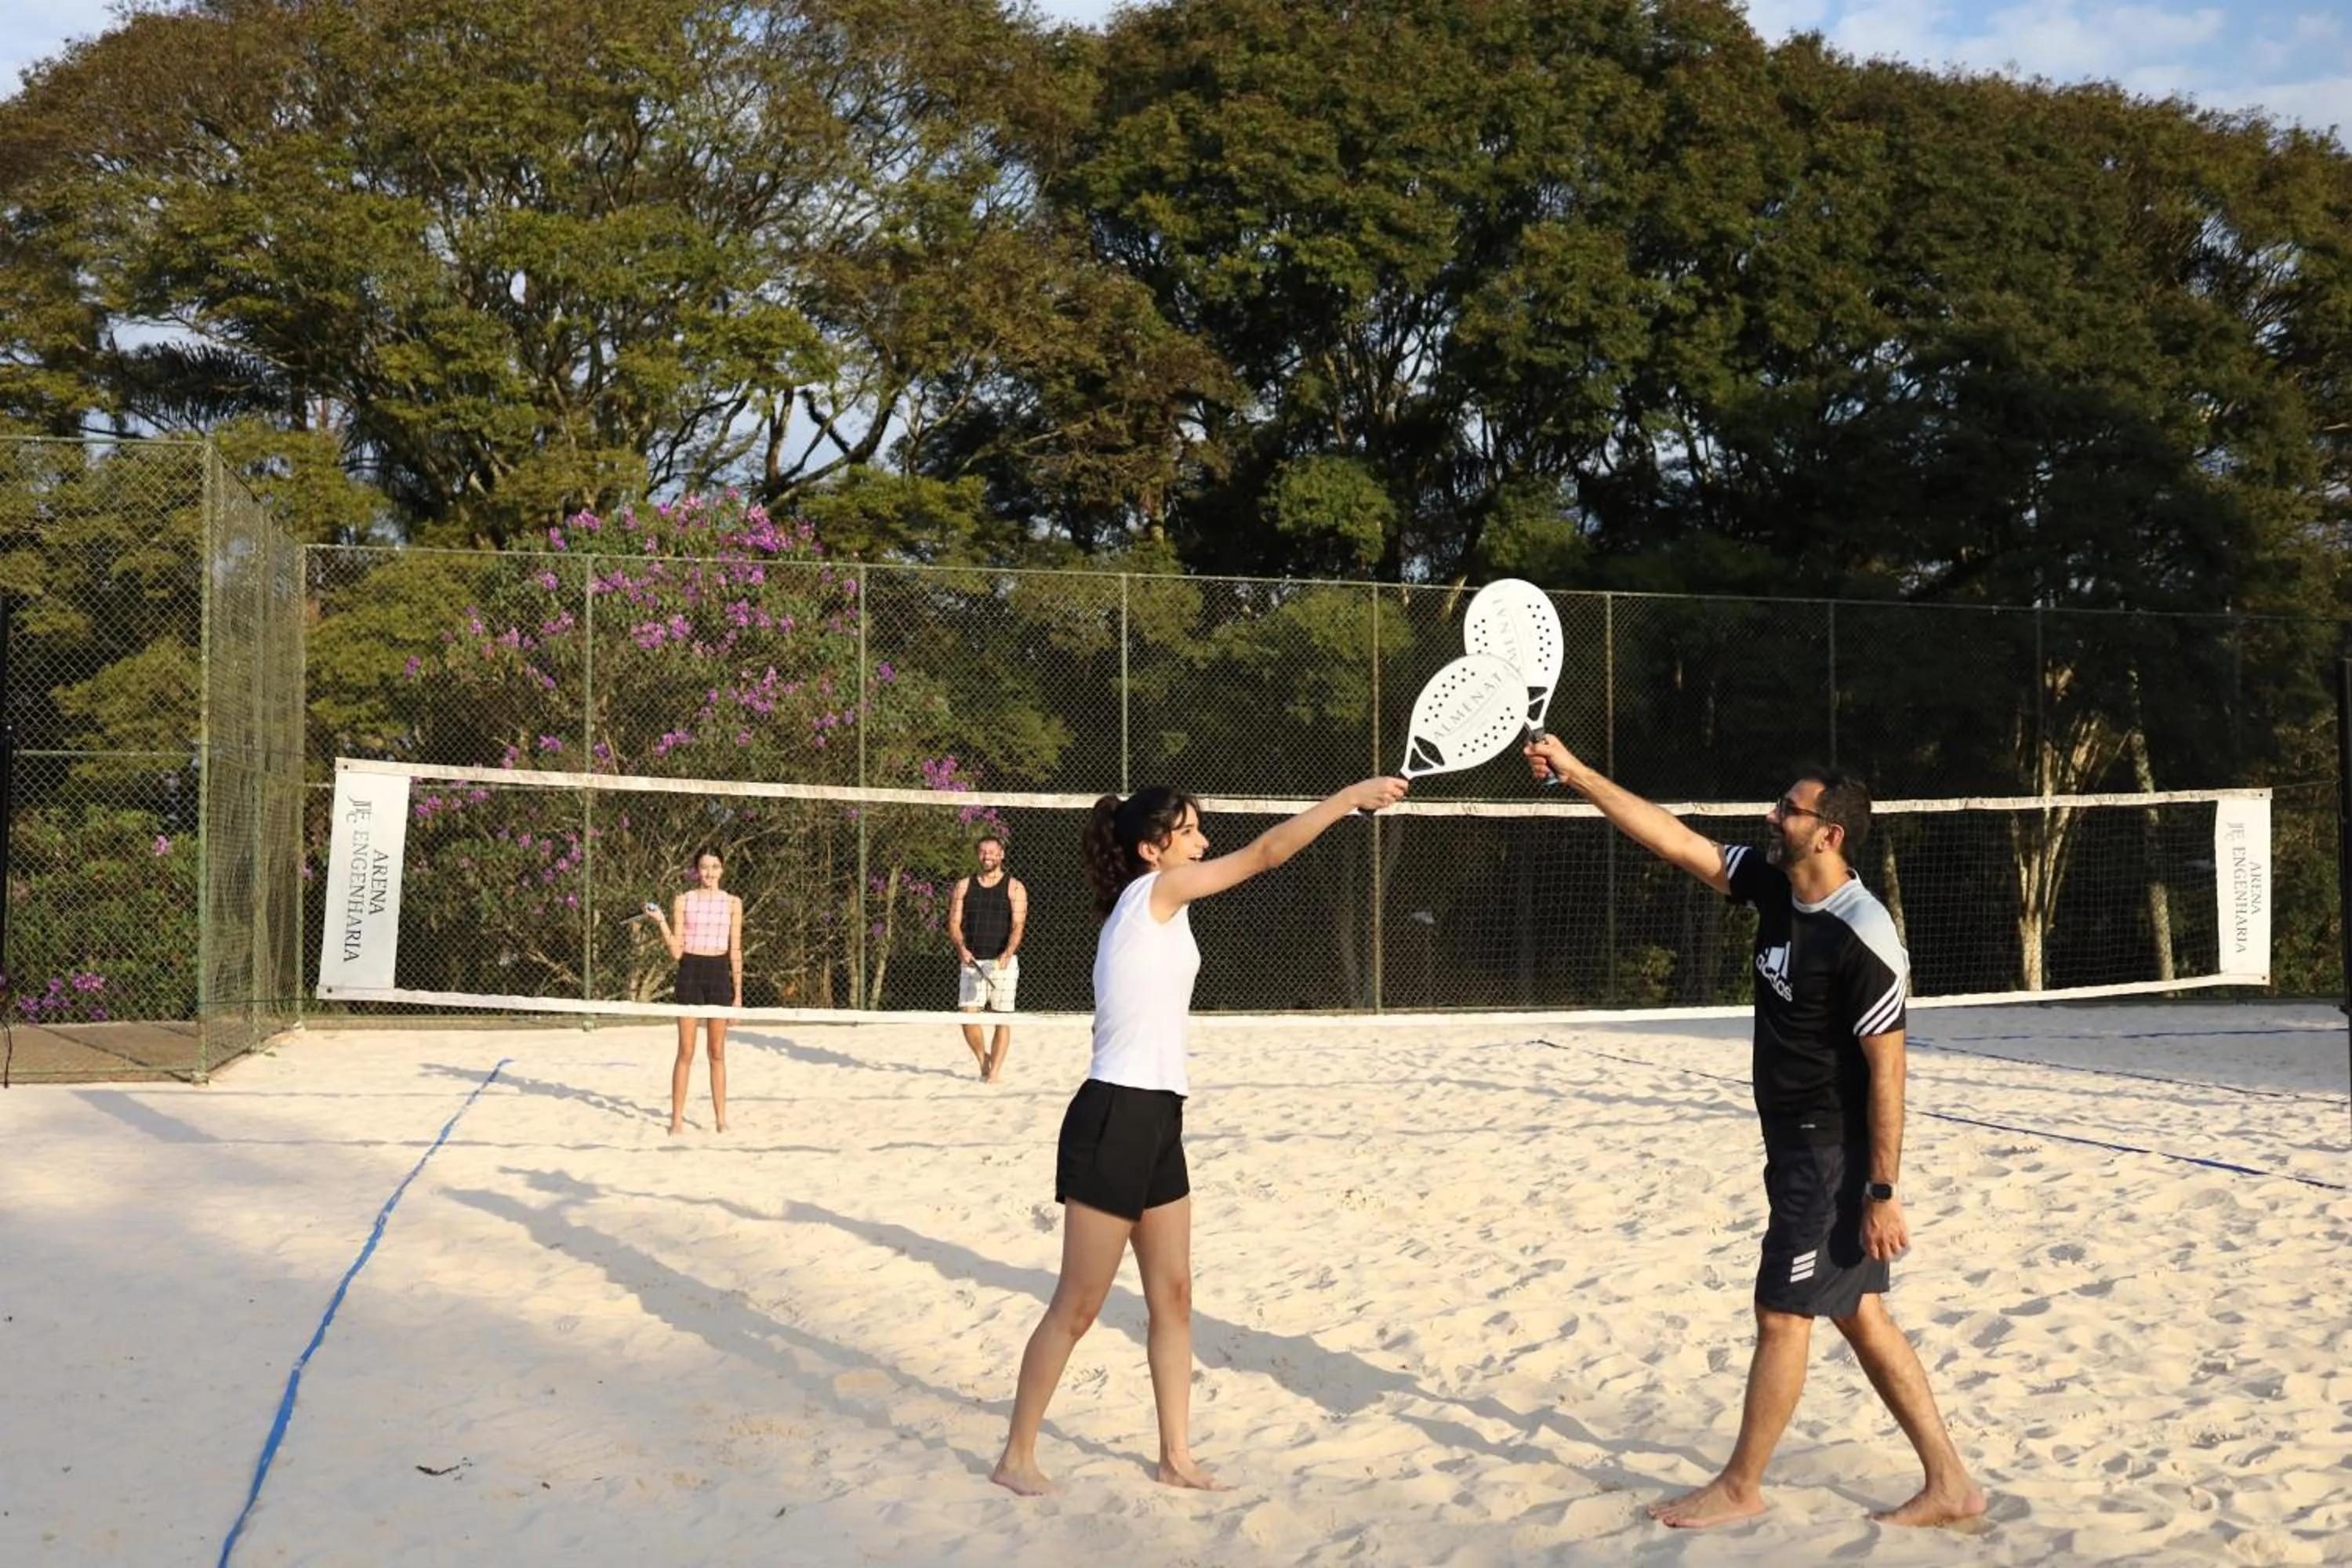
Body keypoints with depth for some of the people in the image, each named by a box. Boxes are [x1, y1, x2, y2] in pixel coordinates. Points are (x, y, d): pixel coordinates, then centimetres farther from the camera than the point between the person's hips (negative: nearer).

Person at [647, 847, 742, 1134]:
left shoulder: (733, 903, 6)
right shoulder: (683, 901, 3)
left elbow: (736, 951, 7)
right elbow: (676, 951, 1)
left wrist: (738, 993, 4)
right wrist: (661, 922, -13)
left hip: (719, 973, 1)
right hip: (691, 972, -1)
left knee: (717, 1053, 6)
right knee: (686, 1051, -1)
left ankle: (721, 1117, 11)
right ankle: (677, 1118, 5)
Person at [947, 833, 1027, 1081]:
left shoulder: (1014, 888, 1)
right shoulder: (964, 886, 10)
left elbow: (1018, 925, -8)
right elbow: (954, 922, 7)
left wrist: (1007, 953, -24)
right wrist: (961, 948, -12)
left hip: (1003, 963, -2)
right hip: (972, 961, 2)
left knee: (1002, 1020, -1)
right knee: (967, 1015, -7)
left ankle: (994, 1072, 7)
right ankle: (983, 1058, 17)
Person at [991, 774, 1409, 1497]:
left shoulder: (1154, 909, 16)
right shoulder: (1154, 890, -10)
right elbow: (1265, 851, -14)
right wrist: (1352, 795, -10)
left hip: (1152, 1121, 9)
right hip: (1116, 1120, -9)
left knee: (1172, 1296, 12)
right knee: (1078, 1306, -1)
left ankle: (1176, 1456, 20)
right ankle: (1016, 1458, 10)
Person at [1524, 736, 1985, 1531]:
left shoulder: (1862, 936, -22)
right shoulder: (1776, 886, 2)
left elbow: (1887, 1069, -21)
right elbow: (1675, 841, 5)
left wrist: (1883, 1191, -21)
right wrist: (1576, 773, 2)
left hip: (1835, 1157, -9)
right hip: (1798, 1147, 9)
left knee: (1781, 1315, 2)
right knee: (1859, 1314, 13)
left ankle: (1739, 1487, 17)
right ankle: (1948, 1484, 19)